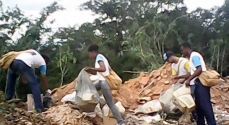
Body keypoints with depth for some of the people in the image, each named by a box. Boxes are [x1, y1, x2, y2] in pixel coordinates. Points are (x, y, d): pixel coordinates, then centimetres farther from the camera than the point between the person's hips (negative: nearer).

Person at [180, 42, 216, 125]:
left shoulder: (194, 56, -10)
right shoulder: (192, 57, 20)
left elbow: (199, 69, -22)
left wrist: (189, 79, -22)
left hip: (201, 84, -10)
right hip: (198, 84, 10)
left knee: (205, 105, -12)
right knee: (199, 105, 12)